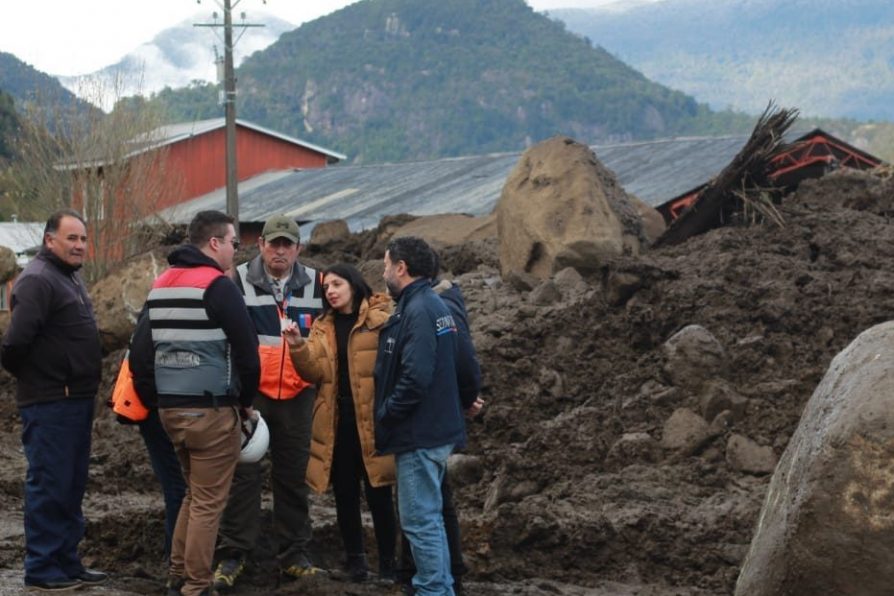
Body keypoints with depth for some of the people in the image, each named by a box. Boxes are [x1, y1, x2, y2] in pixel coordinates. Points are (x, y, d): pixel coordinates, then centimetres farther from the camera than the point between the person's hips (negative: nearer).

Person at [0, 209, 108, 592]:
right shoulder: (38, 280, -16)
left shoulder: (69, 277, 16)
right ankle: (42, 570, 3)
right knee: (48, 485, -3)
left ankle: (67, 563, 24)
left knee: (71, 486, 15)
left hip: (76, 401, 10)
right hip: (50, 404, -10)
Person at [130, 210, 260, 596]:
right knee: (208, 502, -1)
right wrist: (246, 400, 2)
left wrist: (152, 396, 18)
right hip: (211, 409, -8)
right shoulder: (218, 286, -11)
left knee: (194, 494, 21)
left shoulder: (159, 286, 14)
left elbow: (140, 350, 14)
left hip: (169, 408, 8)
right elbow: (246, 350, -12)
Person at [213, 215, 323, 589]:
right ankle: (233, 554, 4)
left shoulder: (314, 284, 8)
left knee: (294, 475, 8)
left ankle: (294, 554, 16)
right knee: (244, 473, -1)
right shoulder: (240, 281, 0)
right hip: (250, 391, -2)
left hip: (297, 395, 3)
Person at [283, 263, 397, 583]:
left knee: (377, 493, 1)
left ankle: (388, 561, 11)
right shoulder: (323, 326, 13)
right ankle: (355, 559, 21)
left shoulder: (380, 319, -3)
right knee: (345, 494, 10)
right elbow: (315, 371, 3)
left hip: (372, 418, -5)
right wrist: (298, 348, -15)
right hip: (337, 421, 5)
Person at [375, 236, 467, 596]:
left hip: (419, 434, -10)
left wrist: (384, 415, -14)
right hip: (435, 428, 10)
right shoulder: (433, 304, 13)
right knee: (429, 518, 17)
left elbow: (415, 377, -26)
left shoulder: (417, 311, -18)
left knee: (420, 520, -5)